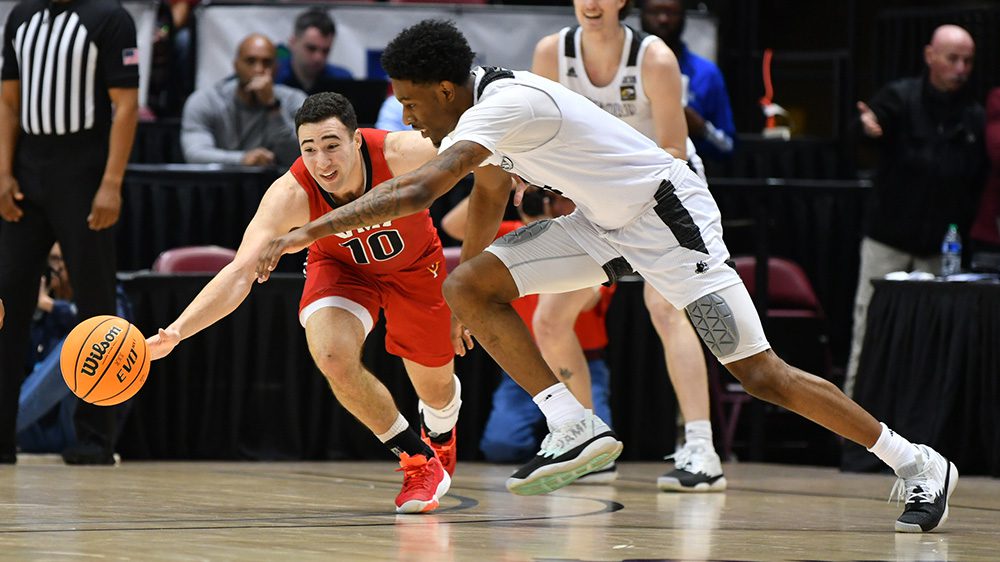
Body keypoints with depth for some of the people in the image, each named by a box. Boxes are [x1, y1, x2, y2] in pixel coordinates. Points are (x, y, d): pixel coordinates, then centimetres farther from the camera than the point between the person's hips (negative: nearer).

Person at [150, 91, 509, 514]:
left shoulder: (404, 155, -39)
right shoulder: (290, 195, -38)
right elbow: (240, 273, -45)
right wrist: (175, 332, -58)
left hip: (414, 265, 1)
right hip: (341, 268, -1)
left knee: (435, 386, 15)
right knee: (334, 357, -29)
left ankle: (440, 436, 56)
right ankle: (418, 460, -5)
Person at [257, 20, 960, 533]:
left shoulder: (506, 104, -27)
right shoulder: (480, 102, 2)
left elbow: (418, 193, -36)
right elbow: (489, 195, 22)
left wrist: (311, 231, -33)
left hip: (666, 211, -9)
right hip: (602, 222, 9)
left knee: (759, 372, -10)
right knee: (469, 286, -4)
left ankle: (919, 464, 2)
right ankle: (576, 429, -5)